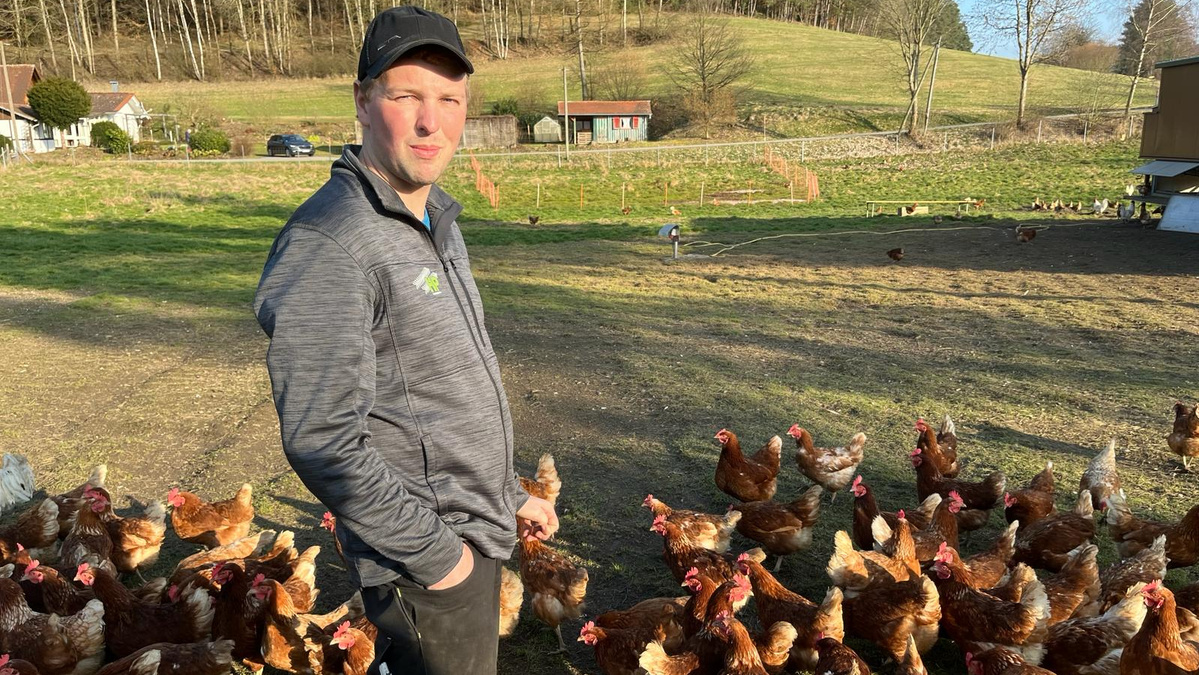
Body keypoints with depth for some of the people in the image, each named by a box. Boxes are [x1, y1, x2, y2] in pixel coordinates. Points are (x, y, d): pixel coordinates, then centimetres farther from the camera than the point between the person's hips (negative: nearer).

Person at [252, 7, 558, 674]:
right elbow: (322, 441, -26)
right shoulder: (330, 241, -23)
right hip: (428, 565, -8)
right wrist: (432, 550, -18)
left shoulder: (435, 218, 7)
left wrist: (510, 494, 16)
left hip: (476, 533, 9)